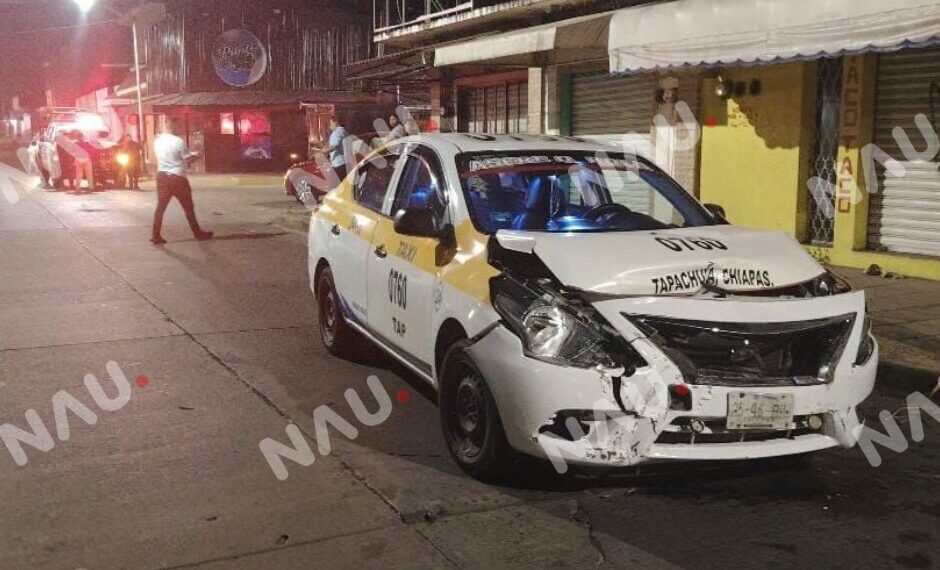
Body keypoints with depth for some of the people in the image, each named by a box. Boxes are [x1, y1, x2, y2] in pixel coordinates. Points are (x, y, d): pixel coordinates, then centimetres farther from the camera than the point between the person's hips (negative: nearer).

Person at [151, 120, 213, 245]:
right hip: (177, 177, -5)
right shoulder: (178, 141, -15)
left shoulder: (157, 141, 3)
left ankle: (156, 236, 1)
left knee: (161, 206, 6)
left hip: (162, 175, 5)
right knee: (188, 207, 8)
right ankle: (198, 233, 17)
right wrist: (195, 155, 14)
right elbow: (188, 159, -8)